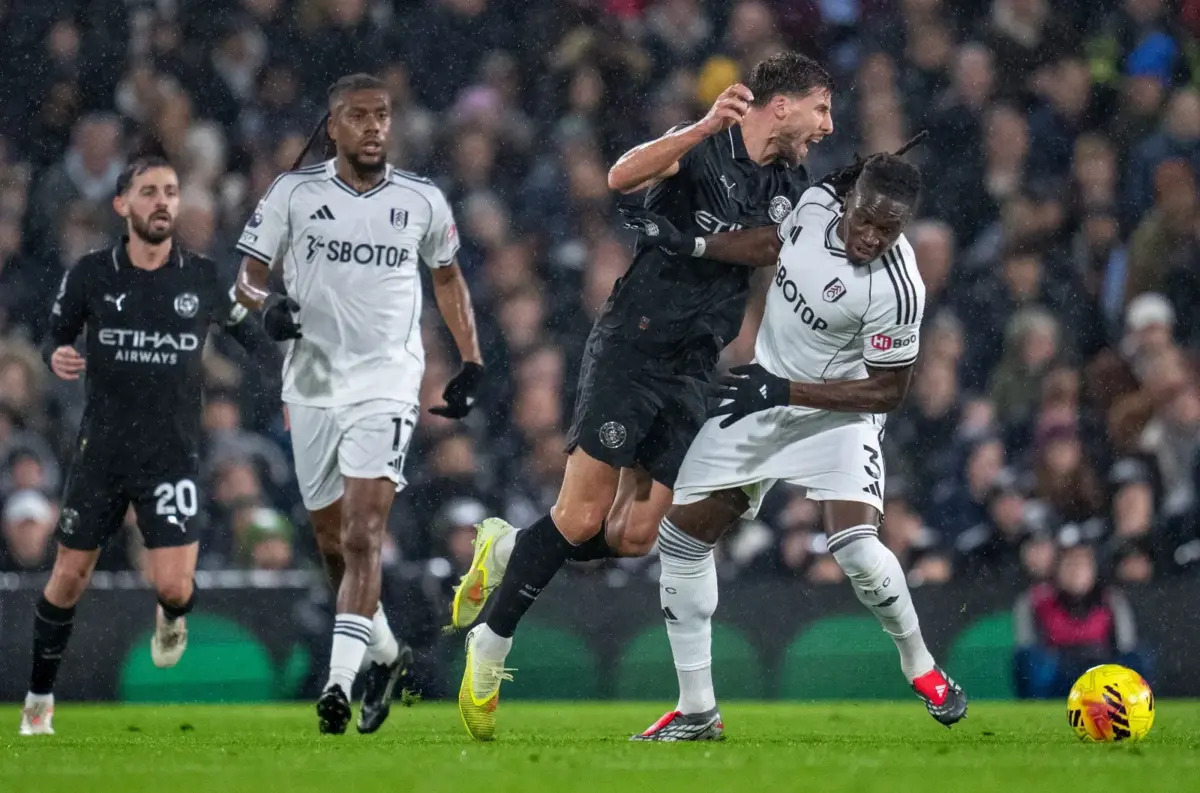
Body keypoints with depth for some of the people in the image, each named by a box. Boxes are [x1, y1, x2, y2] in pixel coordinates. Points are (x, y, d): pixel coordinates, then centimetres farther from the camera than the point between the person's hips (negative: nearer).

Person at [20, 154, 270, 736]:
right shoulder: (90, 275, -3)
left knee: (173, 585, -13)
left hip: (173, 453, -1)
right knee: (69, 578, 4)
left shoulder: (203, 278, -2)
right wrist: (58, 356, -11)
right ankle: (39, 702, 22)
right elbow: (57, 335, 11)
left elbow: (249, 333, 15)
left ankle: (171, 616, 27)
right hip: (101, 448, 1)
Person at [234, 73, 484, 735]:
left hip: (386, 387, -2)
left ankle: (338, 682, -23)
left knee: (361, 539, -16)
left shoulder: (422, 201, 4)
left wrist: (471, 363, 15)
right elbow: (247, 274, 5)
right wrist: (266, 302, -18)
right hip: (312, 386, 2)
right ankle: (385, 655, 35)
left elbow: (447, 276, 20)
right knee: (333, 545, 12)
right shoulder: (295, 193, 1)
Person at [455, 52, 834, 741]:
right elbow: (623, 175, -28)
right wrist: (706, 126, -40)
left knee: (634, 538, 1)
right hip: (630, 350, -7)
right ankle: (491, 646, 4)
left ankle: (507, 550, 25)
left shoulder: (792, 190, 11)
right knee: (581, 519, -11)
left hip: (692, 374, 7)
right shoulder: (703, 148, -10)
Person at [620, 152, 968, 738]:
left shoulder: (896, 289, -30)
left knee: (856, 548, -25)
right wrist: (687, 245, 7)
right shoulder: (819, 201, -13)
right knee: (681, 536, 4)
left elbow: (888, 391, -22)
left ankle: (920, 667, 5)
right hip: (761, 398, 6)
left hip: (837, 410, -6)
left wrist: (783, 391, -25)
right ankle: (696, 711, 12)